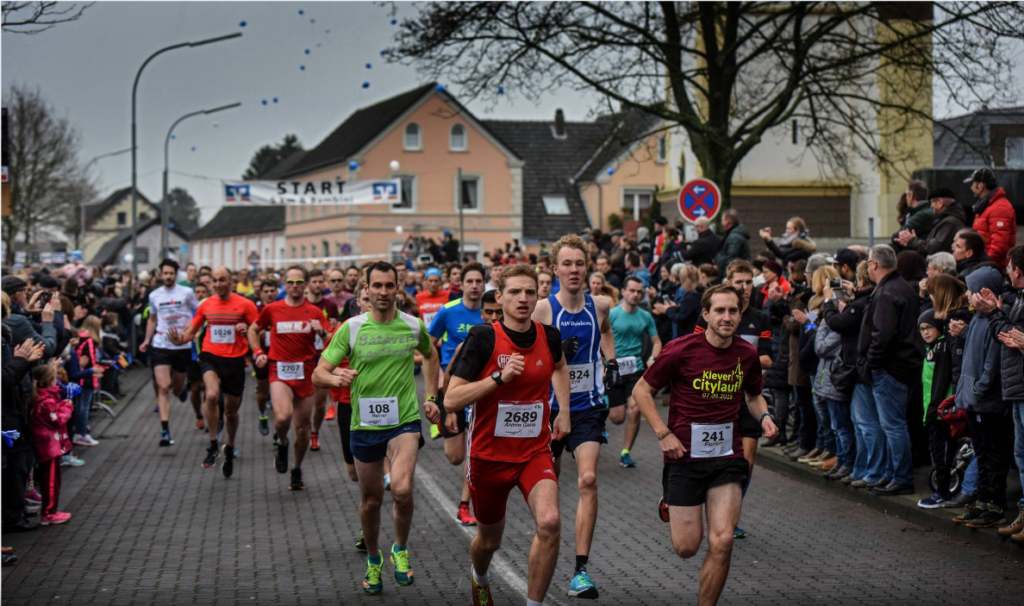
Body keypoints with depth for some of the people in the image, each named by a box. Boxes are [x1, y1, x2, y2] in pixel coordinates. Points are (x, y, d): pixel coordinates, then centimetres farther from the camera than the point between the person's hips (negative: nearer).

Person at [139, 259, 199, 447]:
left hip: (182, 346, -1)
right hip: (160, 345, 1)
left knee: (177, 388, 11)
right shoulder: (154, 295, 7)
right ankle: (165, 431, -16)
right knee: (163, 387, -13)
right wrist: (147, 340, 10)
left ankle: (181, 388, 52)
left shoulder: (186, 293, -2)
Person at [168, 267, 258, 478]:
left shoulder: (245, 305, -3)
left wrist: (246, 330, -20)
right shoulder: (206, 305, 5)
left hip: (235, 360, 0)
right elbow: (192, 331, 13)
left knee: (231, 409, 12)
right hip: (211, 357, 0)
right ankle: (213, 446, -17)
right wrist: (179, 339, -8)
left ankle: (229, 449, 37)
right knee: (212, 395, -29)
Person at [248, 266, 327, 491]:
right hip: (280, 372, -2)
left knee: (303, 428, 7)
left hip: (305, 373, 2)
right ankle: (282, 445, 7)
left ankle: (297, 471, 27)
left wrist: (321, 332, -16)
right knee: (283, 417, -27)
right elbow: (253, 329, 19)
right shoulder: (272, 309, 3)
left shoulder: (314, 312, 5)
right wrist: (257, 352, 5)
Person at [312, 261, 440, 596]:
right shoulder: (351, 328, -4)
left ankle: (401, 550, 3)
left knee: (402, 489, -24)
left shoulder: (414, 326, 0)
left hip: (405, 421, -1)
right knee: (371, 500, 10)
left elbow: (430, 355, 23)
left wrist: (432, 397, 16)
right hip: (364, 424, 1)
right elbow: (318, 373, -6)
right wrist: (335, 378, -28)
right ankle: (373, 560, 36)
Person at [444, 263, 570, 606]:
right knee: (489, 539, 15)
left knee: (549, 523, -24)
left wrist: (563, 410, 14)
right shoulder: (483, 338, -15)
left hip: (535, 451, 2)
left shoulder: (548, 336, -2)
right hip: (489, 455, -2)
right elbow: (451, 401, -19)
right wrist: (499, 377, -28)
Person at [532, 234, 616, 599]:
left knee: (588, 480, -15)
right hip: (551, 406, -1)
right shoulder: (543, 309, -8)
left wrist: (611, 362, 13)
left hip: (588, 407, 1)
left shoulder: (600, 305, 1)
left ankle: (580, 571, -14)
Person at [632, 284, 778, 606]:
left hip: (728, 457, 3)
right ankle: (669, 504, 38)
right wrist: (663, 434, -11)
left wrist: (764, 416, -2)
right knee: (686, 547, 4)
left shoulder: (747, 354, 1)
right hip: (684, 456, -2)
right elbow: (641, 390, -2)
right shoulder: (681, 350, -11)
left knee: (722, 542, -11)